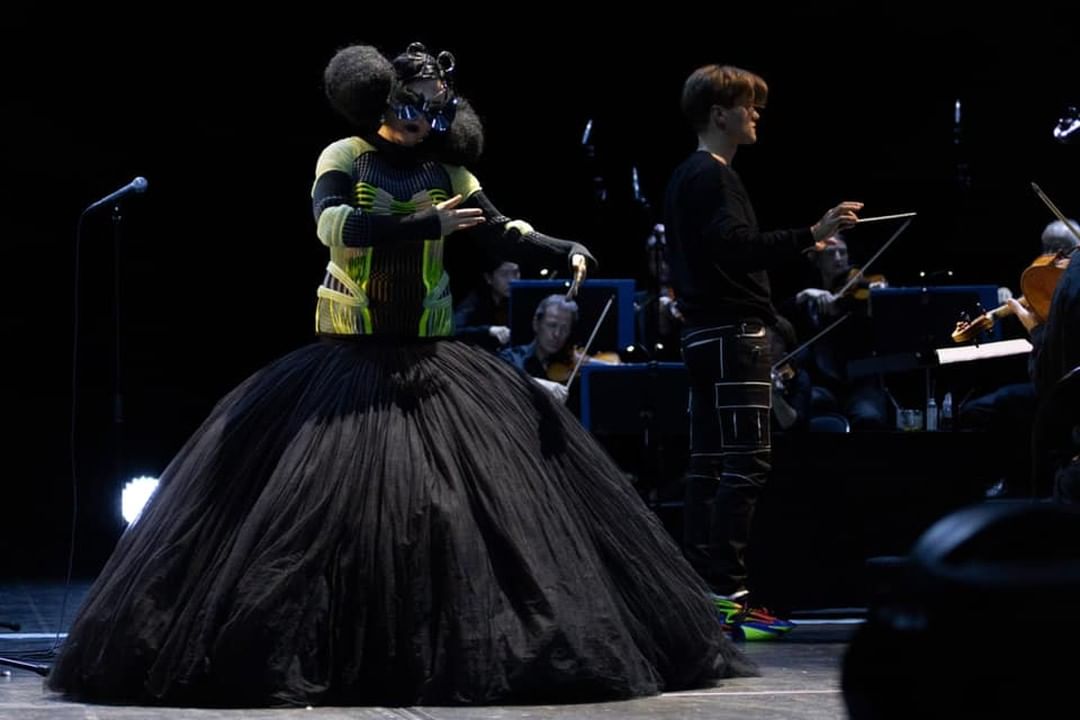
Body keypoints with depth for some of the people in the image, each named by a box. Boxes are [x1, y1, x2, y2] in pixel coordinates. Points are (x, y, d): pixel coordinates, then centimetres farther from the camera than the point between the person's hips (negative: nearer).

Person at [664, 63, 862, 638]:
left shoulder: (686, 176, 18)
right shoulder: (712, 176, -13)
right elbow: (736, 245, -28)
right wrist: (811, 235, -35)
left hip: (706, 335, 11)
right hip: (733, 335, -11)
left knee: (708, 463, 9)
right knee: (745, 463, -12)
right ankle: (729, 593, -16)